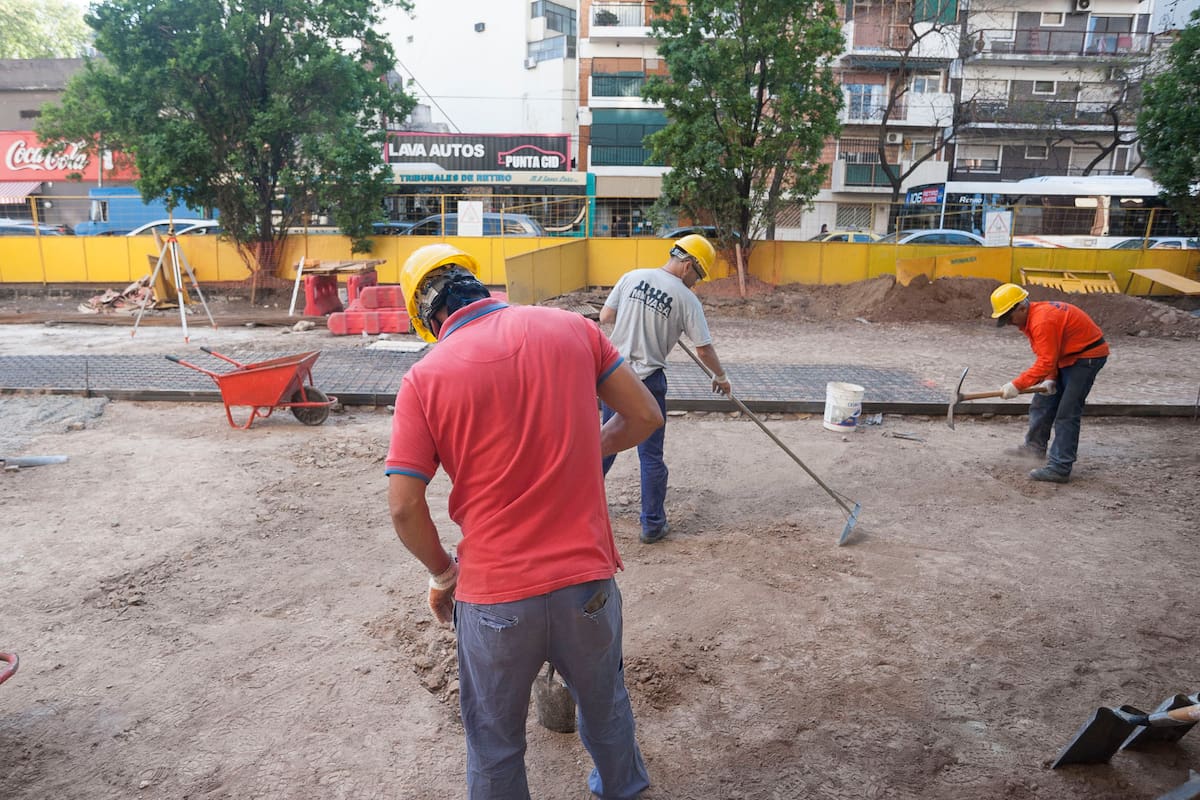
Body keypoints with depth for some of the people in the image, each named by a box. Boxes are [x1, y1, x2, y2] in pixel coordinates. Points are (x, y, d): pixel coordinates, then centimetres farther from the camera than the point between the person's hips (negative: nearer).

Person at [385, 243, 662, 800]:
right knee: (604, 703, 29)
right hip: (587, 577, 3)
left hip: (494, 595, -2)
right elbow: (644, 416, 1)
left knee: (495, 743, 22)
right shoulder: (570, 327, -3)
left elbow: (404, 507, -10)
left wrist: (443, 572, 8)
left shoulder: (425, 378, -8)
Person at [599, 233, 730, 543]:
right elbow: (704, 348, -5)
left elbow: (605, 317, 4)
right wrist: (721, 376, 12)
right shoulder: (686, 299, -9)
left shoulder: (631, 277, 1)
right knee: (651, 455, 6)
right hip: (647, 380, -4)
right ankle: (653, 525, 14)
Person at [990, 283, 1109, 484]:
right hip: (1067, 356, 11)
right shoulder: (1031, 319, 3)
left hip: (1088, 356, -10)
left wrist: (1016, 385, -29)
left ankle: (1059, 468, -7)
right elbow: (1047, 355, 8)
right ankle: (1036, 446, 33)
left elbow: (1045, 362, -30)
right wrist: (1050, 379, -5)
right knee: (1042, 403, 17)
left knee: (1066, 414, -11)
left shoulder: (1043, 322, -29)